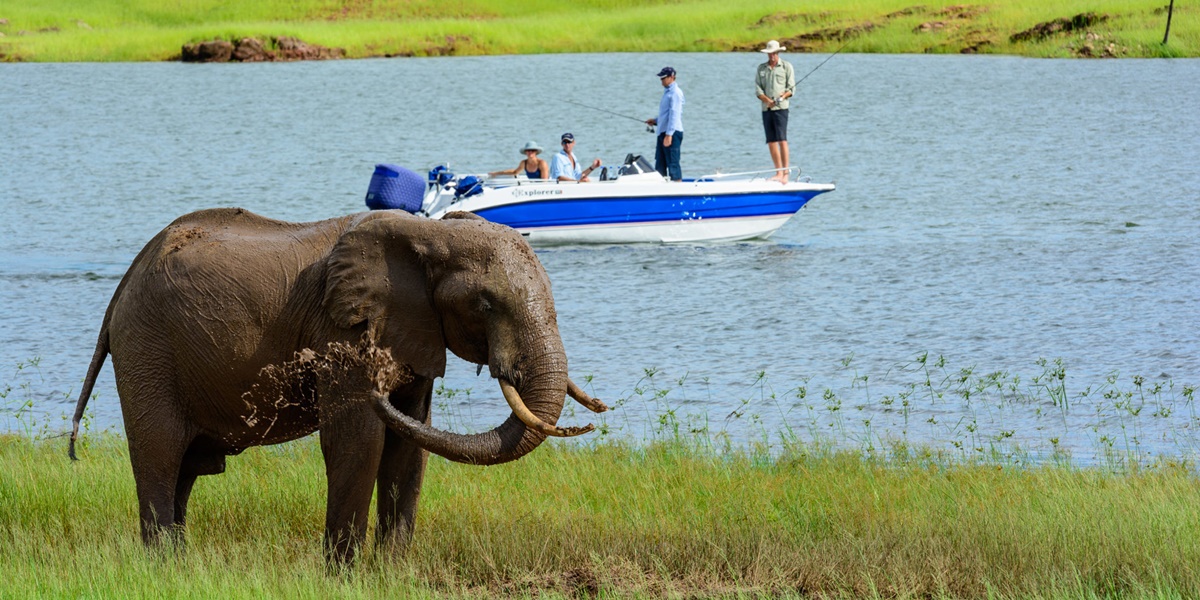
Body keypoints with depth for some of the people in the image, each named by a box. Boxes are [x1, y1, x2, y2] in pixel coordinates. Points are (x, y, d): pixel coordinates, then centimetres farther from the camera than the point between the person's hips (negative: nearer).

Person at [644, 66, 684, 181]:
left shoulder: (675, 93, -12)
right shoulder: (667, 92, 19)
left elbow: (674, 115, -19)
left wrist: (669, 134, -24)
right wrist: (655, 121, 16)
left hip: (672, 133, -10)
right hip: (663, 132, 10)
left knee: (673, 165, -9)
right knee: (660, 166, 11)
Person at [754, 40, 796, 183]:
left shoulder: (786, 66, 4)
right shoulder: (761, 68, 14)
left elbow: (791, 88, 1)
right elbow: (757, 88, 7)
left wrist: (782, 97, -18)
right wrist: (767, 100, -10)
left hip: (781, 108, -4)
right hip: (766, 109, 4)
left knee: (781, 139, -13)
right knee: (771, 141, 3)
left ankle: (785, 173, -15)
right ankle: (778, 172, 8)